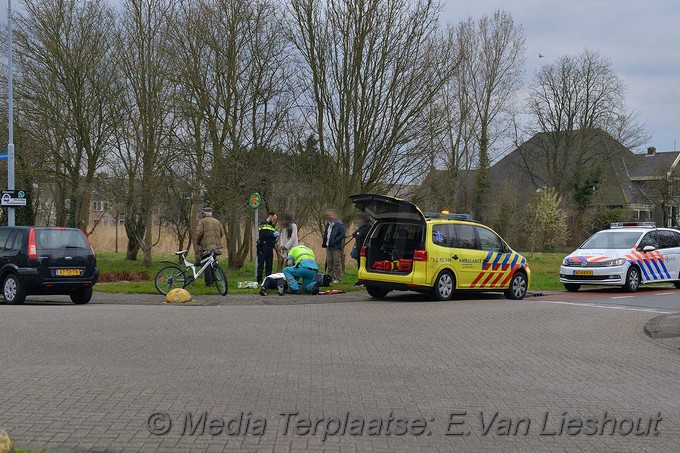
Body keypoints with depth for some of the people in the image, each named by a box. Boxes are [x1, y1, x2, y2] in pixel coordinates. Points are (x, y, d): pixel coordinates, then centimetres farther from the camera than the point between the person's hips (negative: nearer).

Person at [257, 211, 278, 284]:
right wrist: (273, 235, -19)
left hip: (270, 248, 7)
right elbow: (262, 235, -17)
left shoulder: (272, 225, 20)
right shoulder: (263, 224, -4)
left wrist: (275, 236, 0)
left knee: (269, 265, 8)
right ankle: (259, 280, -1)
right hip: (263, 247, -7)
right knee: (261, 265, -3)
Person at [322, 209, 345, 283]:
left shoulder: (339, 224, -12)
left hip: (336, 247, -9)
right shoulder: (328, 224, 15)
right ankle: (330, 276, 20)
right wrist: (325, 242, 11)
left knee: (337, 263, -4)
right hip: (329, 246, 9)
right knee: (329, 262, 12)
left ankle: (337, 278, 0)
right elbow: (326, 234, 25)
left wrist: (335, 241, -20)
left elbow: (342, 235, -17)